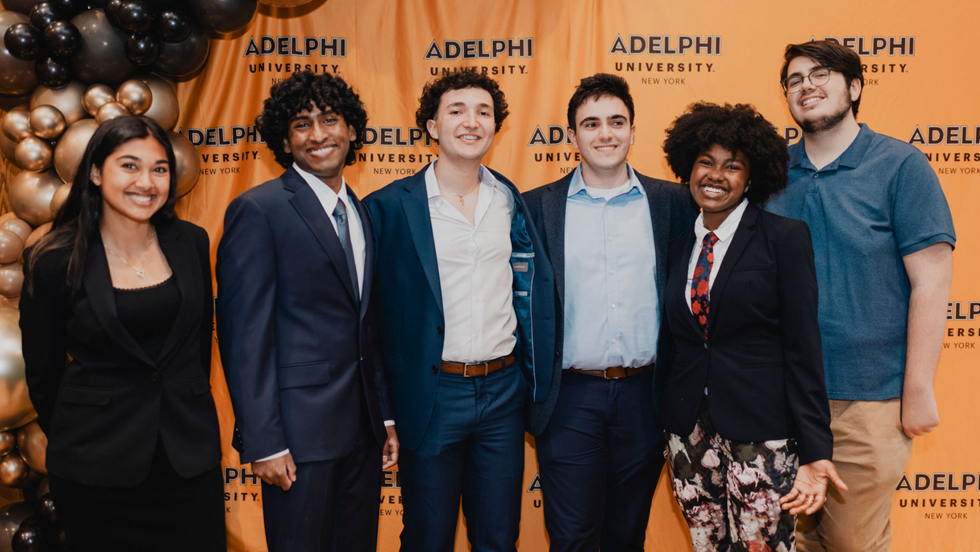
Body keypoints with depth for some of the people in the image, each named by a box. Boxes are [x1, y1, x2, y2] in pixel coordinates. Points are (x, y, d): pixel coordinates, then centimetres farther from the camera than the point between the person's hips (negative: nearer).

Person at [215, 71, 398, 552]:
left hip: (362, 427, 7)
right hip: (300, 427, -6)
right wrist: (263, 442, -16)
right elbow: (245, 335, -14)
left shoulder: (361, 211, 12)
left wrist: (385, 417, 13)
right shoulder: (258, 210, -10)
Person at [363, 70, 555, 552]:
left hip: (503, 390, 3)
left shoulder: (512, 201, 5)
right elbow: (374, 308, -4)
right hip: (431, 396, -3)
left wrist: (534, 378, 6)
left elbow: (535, 290, 11)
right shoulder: (389, 206, -6)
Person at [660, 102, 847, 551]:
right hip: (688, 433, 4)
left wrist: (815, 452, -13)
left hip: (761, 435, -4)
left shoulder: (785, 238, -5)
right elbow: (678, 340, 12)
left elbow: (803, 348, -9)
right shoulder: (679, 247, 9)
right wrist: (666, 422, 8)